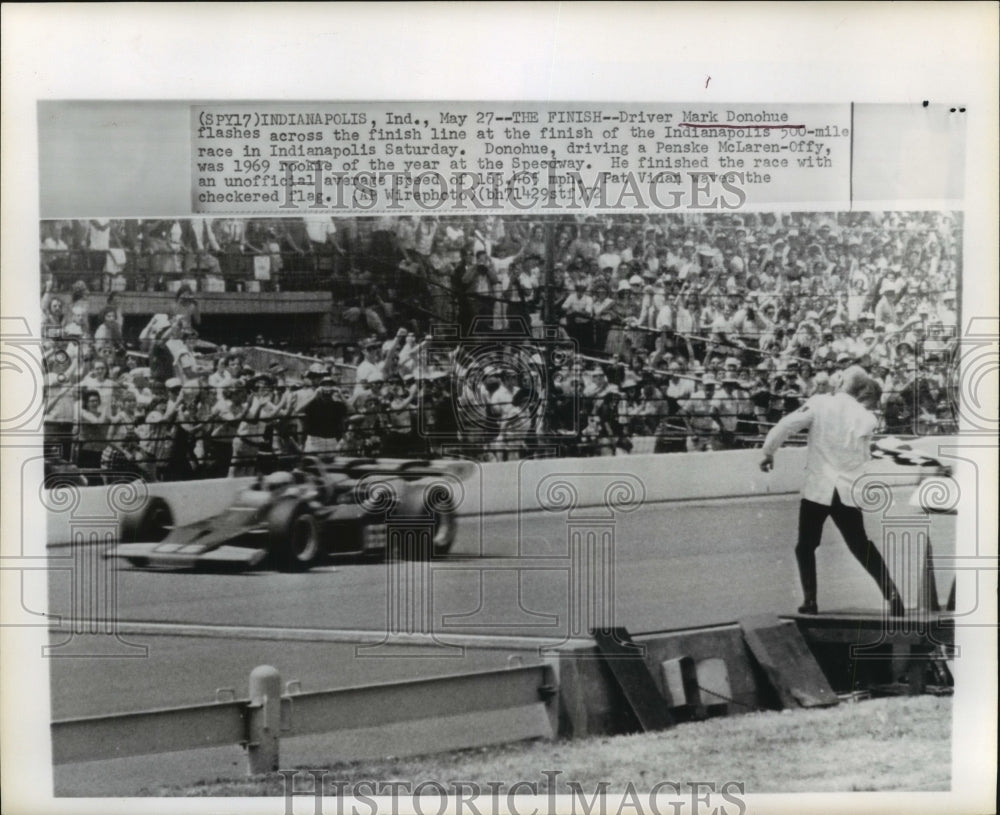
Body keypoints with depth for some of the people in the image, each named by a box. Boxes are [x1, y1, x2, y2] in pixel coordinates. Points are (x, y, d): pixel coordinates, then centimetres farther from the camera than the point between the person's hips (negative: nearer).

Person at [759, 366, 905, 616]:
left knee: (806, 546, 14)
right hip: (849, 492, 2)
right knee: (861, 546, 15)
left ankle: (810, 602, 7)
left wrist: (768, 452, 0)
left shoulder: (819, 404, -7)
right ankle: (891, 594, 8)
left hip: (818, 488, -2)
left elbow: (785, 425, -12)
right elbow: (864, 454, 7)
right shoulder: (867, 419, -1)